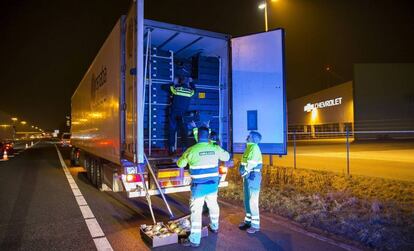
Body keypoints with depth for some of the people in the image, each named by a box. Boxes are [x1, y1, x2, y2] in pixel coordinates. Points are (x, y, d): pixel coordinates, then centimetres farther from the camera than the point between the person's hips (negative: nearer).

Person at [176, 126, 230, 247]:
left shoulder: (191, 150, -12)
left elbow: (180, 164, 3)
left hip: (199, 186, -4)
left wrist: (182, 159, 25)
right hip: (213, 184, 5)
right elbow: (226, 156, 16)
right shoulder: (215, 148, -3)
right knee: (213, 204, 25)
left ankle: (194, 239, 1)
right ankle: (214, 226, 46)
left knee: (196, 210, 0)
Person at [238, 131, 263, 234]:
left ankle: (255, 224, 3)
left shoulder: (254, 147, -14)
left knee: (253, 201, -5)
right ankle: (248, 220, 27)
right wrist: (243, 171, 6)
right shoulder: (249, 147, 16)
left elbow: (252, 163, -21)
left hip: (253, 176, -10)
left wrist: (245, 171, -12)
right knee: (247, 200, 16)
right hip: (247, 176, 10)